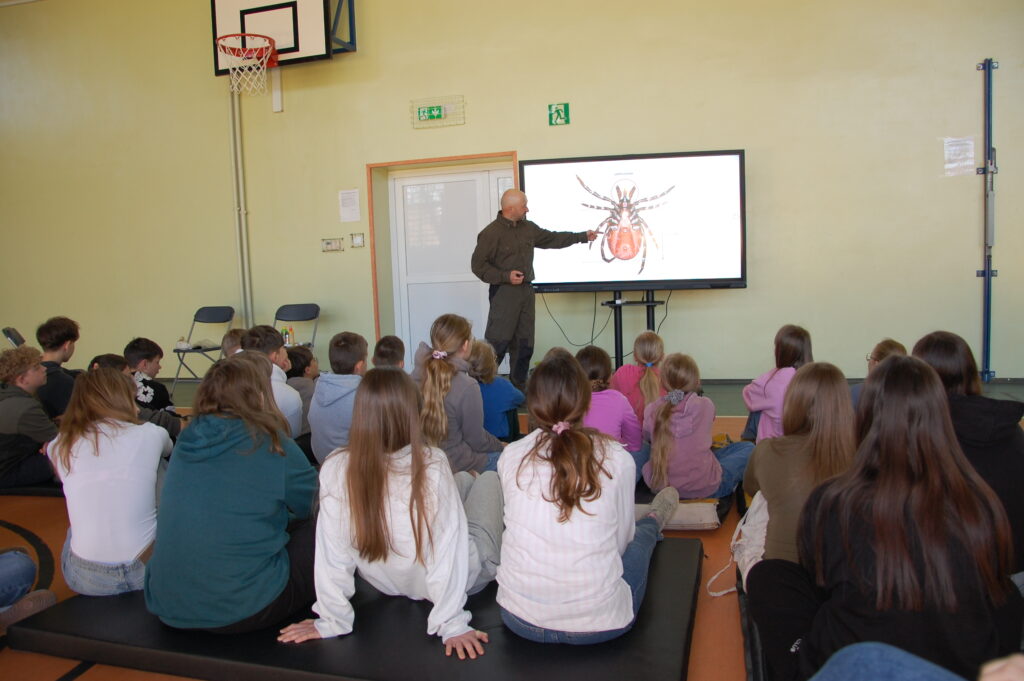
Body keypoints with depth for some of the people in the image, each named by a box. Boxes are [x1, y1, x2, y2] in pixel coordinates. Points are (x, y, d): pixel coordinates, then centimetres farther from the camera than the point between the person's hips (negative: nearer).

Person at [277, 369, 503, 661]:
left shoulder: (335, 469, -24)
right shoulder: (432, 465, -30)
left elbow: (332, 549, -20)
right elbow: (449, 544, -28)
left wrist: (332, 620, -8)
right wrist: (452, 623, -18)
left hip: (384, 582, 4)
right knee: (489, 479, 24)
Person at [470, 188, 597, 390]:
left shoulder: (528, 228, 12)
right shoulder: (491, 233, -10)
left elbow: (552, 239, 24)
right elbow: (478, 265, -11)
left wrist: (583, 236, 25)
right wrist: (506, 276, -18)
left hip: (526, 290, 7)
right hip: (504, 292, -7)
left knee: (524, 343, 10)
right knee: (498, 342, -11)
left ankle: (519, 386, 21)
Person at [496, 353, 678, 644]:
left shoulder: (510, 457, -7)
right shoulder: (617, 459, -10)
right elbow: (621, 539, 3)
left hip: (518, 619, 2)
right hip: (598, 624, -2)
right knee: (640, 536, 29)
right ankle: (652, 523, 63)